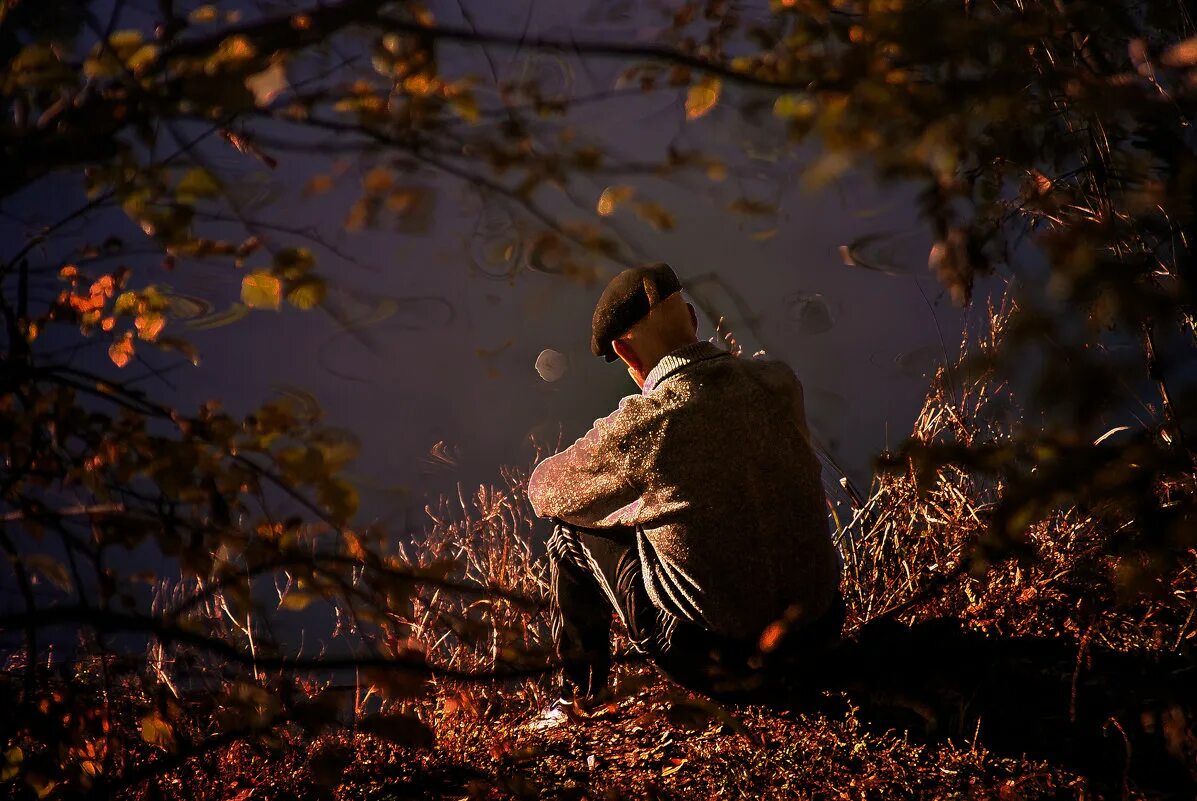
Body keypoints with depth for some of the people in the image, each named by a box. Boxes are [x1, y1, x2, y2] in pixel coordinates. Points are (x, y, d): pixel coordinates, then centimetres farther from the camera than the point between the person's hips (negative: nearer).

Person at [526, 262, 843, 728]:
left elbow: (544, 489, 0)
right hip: (817, 627, 5)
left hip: (716, 650, -5)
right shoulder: (780, 383, -5)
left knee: (572, 536, 15)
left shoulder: (643, 424, -19)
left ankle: (579, 700, 31)